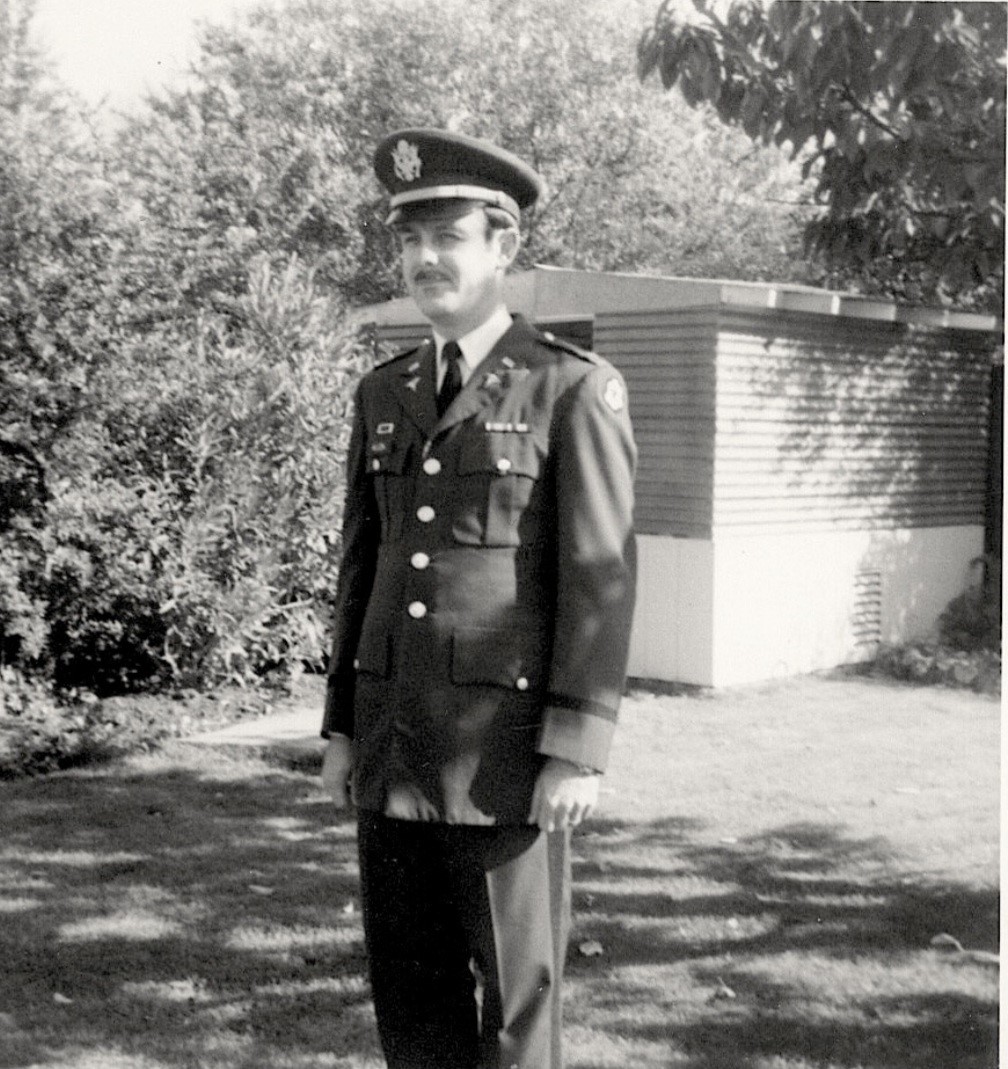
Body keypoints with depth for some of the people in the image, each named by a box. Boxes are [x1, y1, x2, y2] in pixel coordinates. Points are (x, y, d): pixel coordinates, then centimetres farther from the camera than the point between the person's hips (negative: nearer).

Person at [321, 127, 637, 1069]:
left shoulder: (575, 391, -7)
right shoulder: (383, 395, 11)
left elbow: (600, 579, -11)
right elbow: (363, 566, 13)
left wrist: (576, 751, -16)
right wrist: (342, 726, 9)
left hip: (507, 739, -5)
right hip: (395, 735, 6)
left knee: (514, 985, 5)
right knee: (408, 985, 12)